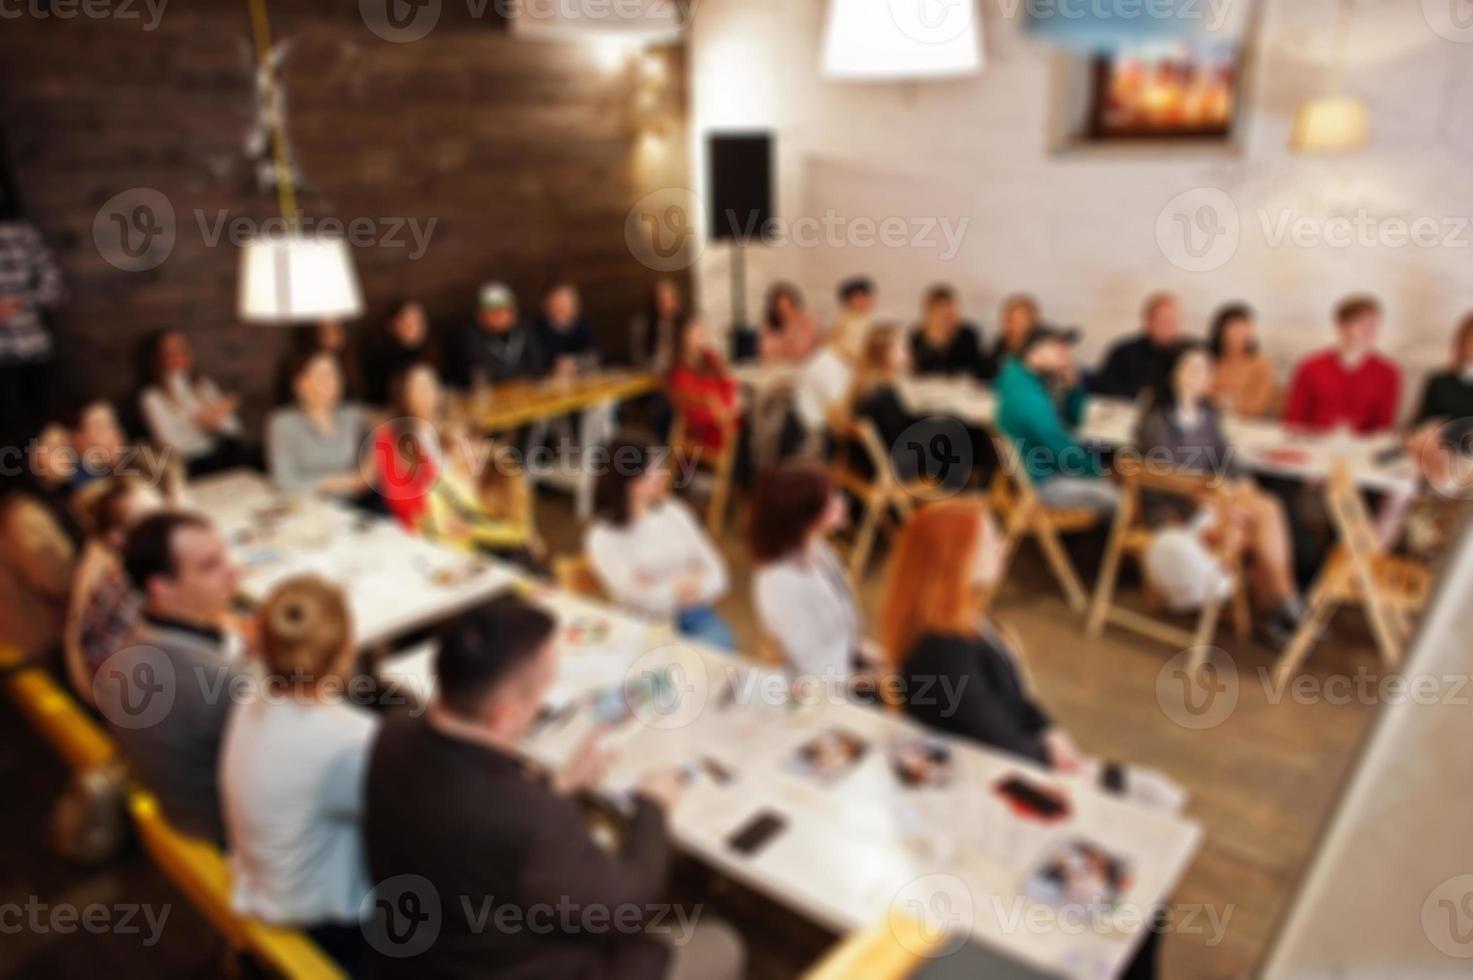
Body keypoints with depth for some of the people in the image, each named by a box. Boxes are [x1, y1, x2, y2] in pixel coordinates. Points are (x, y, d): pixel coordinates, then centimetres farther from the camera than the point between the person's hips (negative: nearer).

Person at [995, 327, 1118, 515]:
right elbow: (1060, 449, -26)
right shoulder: (1026, 396, -27)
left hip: (1050, 470, 11)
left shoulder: (1031, 380, 6)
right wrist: (1099, 472, -12)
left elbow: (1074, 419, 13)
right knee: (1118, 499, -14)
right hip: (1041, 483, -11)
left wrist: (1072, 385, -4)